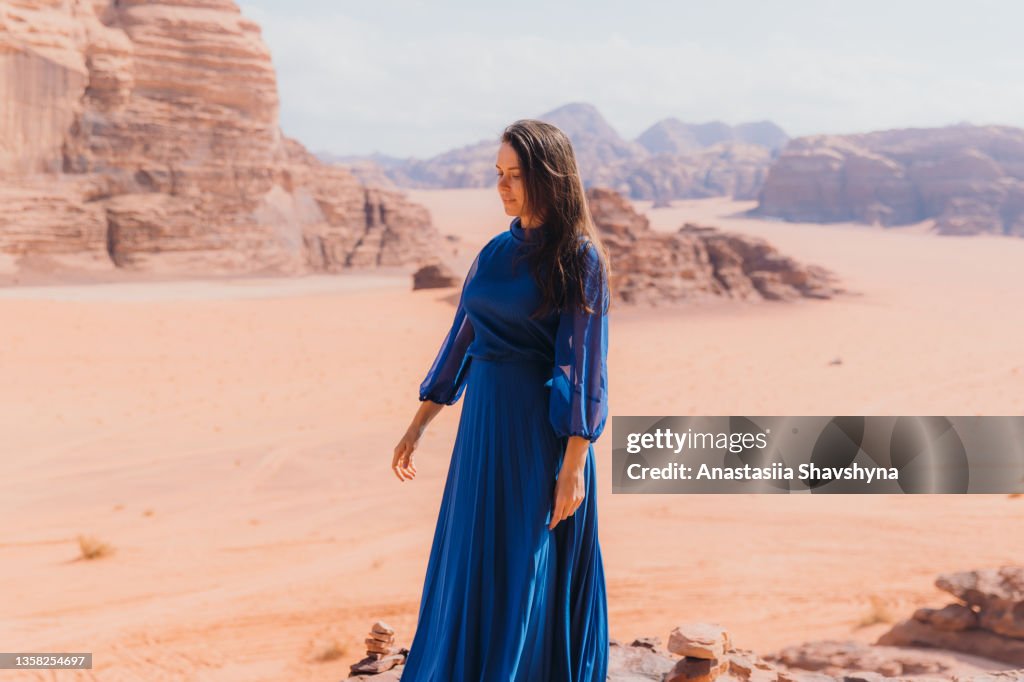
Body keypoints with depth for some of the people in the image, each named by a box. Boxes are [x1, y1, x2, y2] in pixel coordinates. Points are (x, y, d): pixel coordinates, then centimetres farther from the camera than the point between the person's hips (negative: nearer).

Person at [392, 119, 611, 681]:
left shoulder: (579, 257, -10)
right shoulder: (496, 252, 9)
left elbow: (584, 363, -14)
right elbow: (461, 339, 14)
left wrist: (573, 465, -18)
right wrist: (417, 426, 15)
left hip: (541, 424, -7)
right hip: (483, 419, 7)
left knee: (530, 571, 2)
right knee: (470, 562, 14)